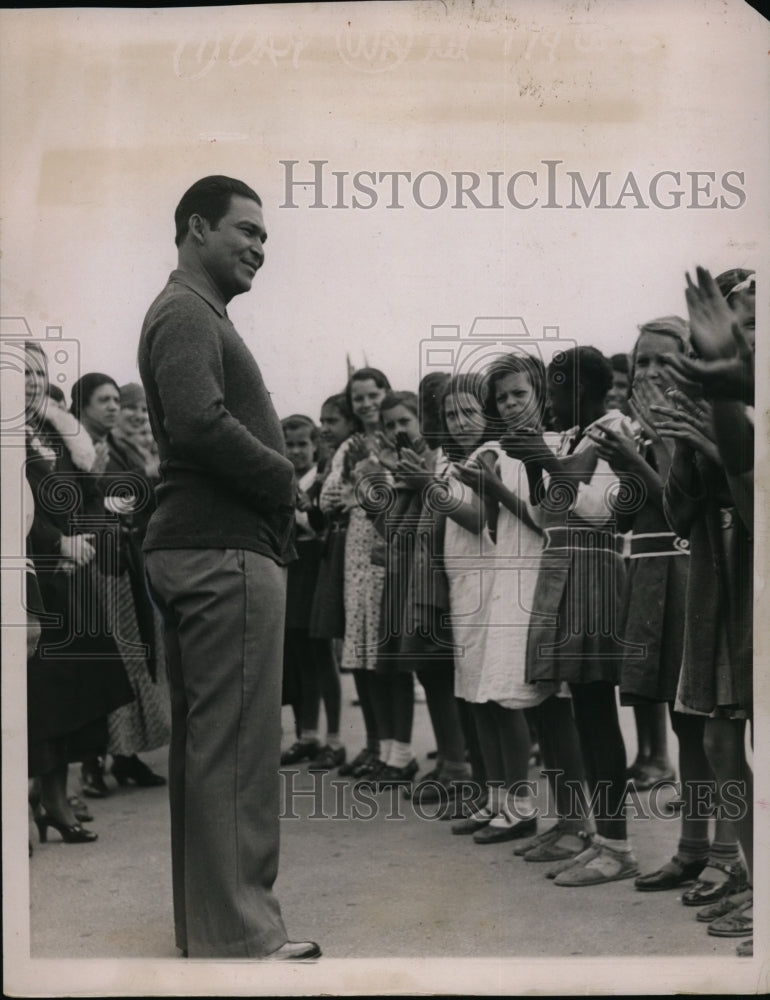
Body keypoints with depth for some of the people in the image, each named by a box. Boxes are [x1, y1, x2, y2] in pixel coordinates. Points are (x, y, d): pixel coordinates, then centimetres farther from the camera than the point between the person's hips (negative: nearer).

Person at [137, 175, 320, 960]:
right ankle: (239, 937, -3)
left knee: (203, 742, 13)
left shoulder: (194, 315, 24)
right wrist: (286, 481, -11)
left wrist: (278, 490, 6)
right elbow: (200, 422, -24)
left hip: (198, 551, 11)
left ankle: (204, 923, 22)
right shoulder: (188, 314, -8)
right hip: (225, 553, -11)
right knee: (236, 746, -8)